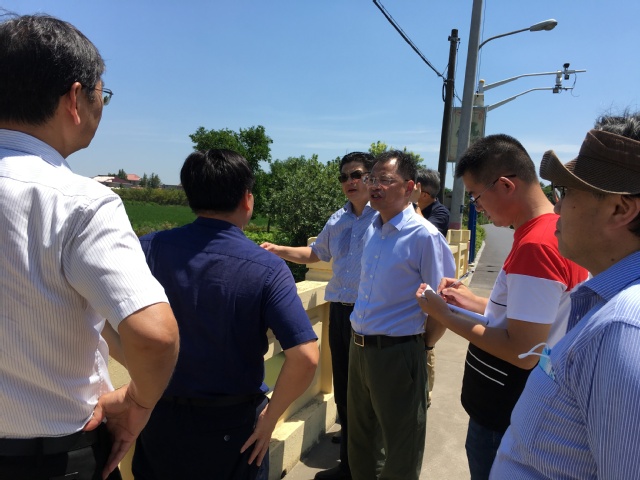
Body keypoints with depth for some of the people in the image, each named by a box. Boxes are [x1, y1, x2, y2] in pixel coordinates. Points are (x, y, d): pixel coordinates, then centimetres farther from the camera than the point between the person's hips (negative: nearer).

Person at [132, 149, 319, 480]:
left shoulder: (150, 248, -12)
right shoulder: (267, 269, -19)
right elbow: (305, 358, -24)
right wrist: (268, 419, -9)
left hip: (159, 416, 3)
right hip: (232, 427, -2)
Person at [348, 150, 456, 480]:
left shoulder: (424, 236, -17)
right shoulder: (373, 229, 5)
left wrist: (424, 347, -3)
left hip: (397, 353, -7)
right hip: (358, 348, 7)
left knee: (400, 452, 13)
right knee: (358, 434, 25)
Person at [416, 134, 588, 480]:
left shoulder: (536, 245, -27)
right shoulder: (553, 231, 5)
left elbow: (522, 352, -26)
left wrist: (444, 315, -17)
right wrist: (473, 303, 8)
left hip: (504, 419, -9)